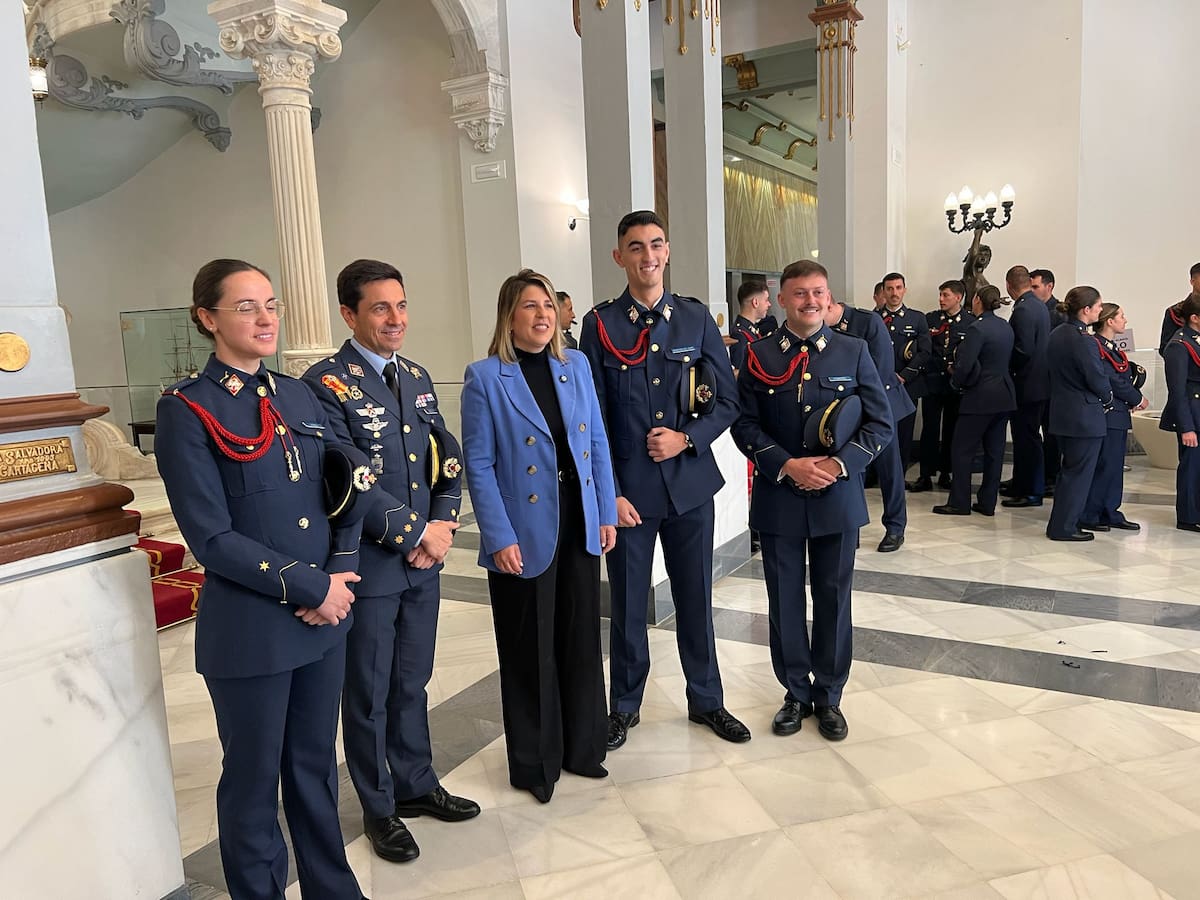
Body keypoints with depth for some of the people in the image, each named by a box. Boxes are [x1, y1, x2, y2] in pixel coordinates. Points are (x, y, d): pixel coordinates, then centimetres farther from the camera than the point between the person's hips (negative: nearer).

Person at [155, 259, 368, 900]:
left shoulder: (298, 395, 7)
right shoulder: (186, 409, -10)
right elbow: (211, 538, -15)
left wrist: (342, 571, -8)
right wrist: (311, 588, -15)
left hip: (325, 616, 5)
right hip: (250, 630, -5)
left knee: (315, 764, 20)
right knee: (254, 778, 13)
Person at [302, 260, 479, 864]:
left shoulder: (417, 377, 9)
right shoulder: (326, 385, -13)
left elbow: (448, 458, 8)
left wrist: (444, 525, -7)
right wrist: (417, 532, -16)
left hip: (423, 562, 6)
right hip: (369, 566, -6)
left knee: (412, 682, 20)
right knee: (368, 694, 12)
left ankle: (416, 784, 39)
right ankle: (379, 808, 30)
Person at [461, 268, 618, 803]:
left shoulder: (576, 366, 5)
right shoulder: (485, 378, -8)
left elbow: (598, 444, 8)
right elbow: (479, 465, -10)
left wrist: (606, 513, 4)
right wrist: (500, 538, -15)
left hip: (579, 529, 5)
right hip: (524, 534, -4)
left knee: (582, 639, 15)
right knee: (530, 650, 9)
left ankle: (582, 747, 34)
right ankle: (534, 762, 28)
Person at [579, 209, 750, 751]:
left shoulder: (696, 318, 4)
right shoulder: (601, 325, -2)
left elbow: (727, 400, 6)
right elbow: (593, 418, -3)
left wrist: (687, 438, -11)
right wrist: (609, 493, -8)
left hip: (689, 480, 2)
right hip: (627, 487, -2)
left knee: (695, 597, 13)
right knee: (628, 602, 10)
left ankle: (706, 700, 32)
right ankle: (624, 706, 30)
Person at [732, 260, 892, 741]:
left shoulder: (853, 352, 3)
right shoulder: (759, 356, 2)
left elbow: (880, 423, 0)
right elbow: (745, 425, -2)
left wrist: (839, 464, -14)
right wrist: (787, 465, -16)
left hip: (837, 497, 0)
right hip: (778, 497, 0)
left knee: (833, 600, 10)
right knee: (785, 601, 9)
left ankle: (829, 696, 27)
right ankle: (796, 693, 27)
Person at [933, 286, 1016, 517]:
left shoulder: (977, 329, -16)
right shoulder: (1006, 327, 9)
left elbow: (964, 365, -20)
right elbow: (1007, 360, 15)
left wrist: (957, 381, 1)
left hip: (981, 397, -8)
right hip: (1005, 396, 8)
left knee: (961, 449, 1)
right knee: (994, 450, 10)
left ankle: (959, 502, 4)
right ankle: (988, 503, 16)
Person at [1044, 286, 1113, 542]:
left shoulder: (1056, 334, 7)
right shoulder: (1084, 340, -20)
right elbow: (1097, 379, -18)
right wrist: (1107, 400, 2)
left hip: (1061, 412, 9)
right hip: (1085, 415, -9)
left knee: (1069, 469, 18)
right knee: (1080, 471, 2)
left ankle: (1061, 522, 24)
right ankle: (1064, 527, 8)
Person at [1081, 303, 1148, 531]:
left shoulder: (1114, 348, 17)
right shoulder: (1095, 347, -13)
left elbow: (1132, 375, 15)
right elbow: (1113, 381, -16)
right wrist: (1138, 399, -5)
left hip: (1119, 414, 10)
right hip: (1105, 415, -10)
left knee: (1115, 465, 12)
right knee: (1102, 465, -7)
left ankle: (1110, 513, 19)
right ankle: (1088, 516, 0)